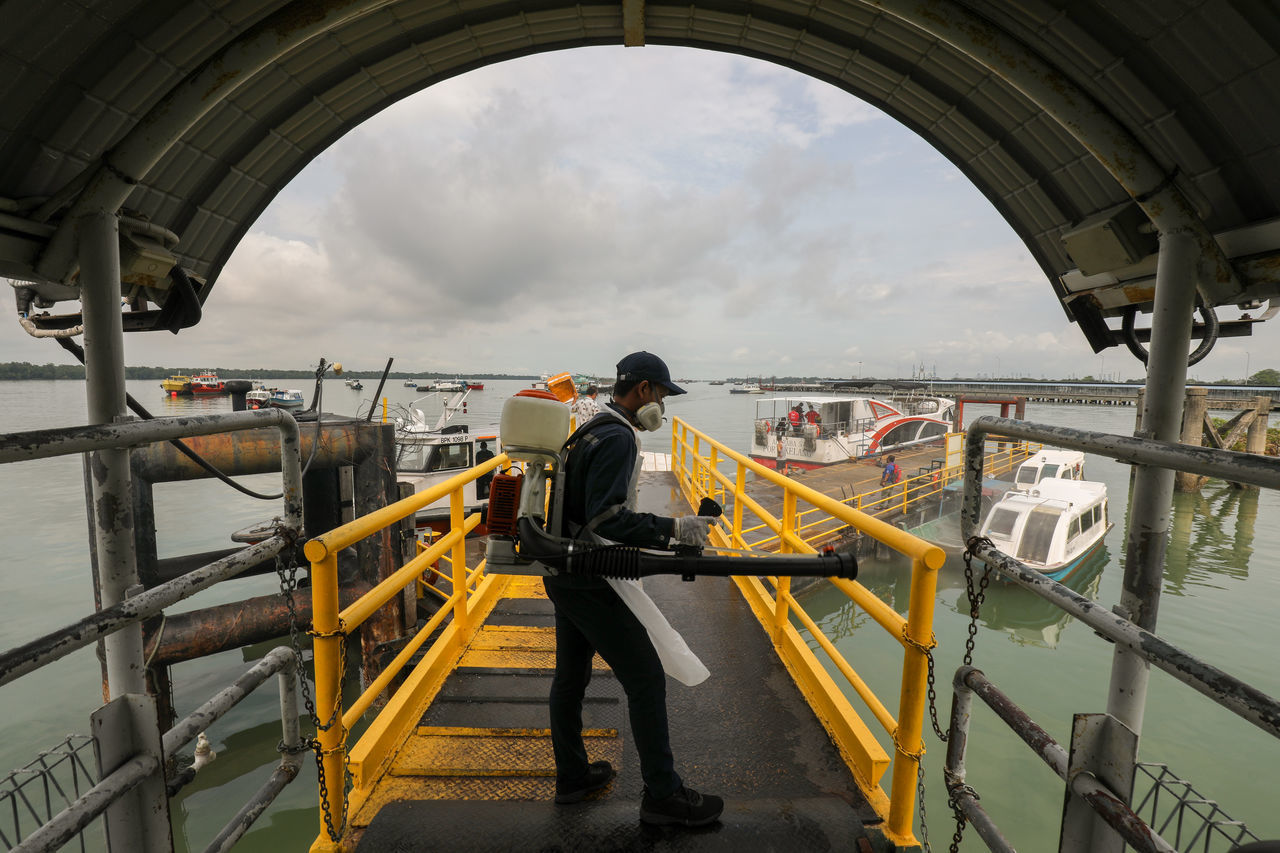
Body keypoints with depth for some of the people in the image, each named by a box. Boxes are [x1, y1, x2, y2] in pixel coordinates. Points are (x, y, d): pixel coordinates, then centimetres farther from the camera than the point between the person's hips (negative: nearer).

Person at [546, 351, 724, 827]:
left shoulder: (592, 430, 12)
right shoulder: (618, 437, -20)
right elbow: (607, 519, -28)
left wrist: (661, 531, 20)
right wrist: (672, 529, -25)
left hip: (564, 573, 10)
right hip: (590, 584, -10)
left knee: (570, 675, 20)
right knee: (646, 677, 1)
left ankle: (572, 778, 37)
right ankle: (663, 796, 16)